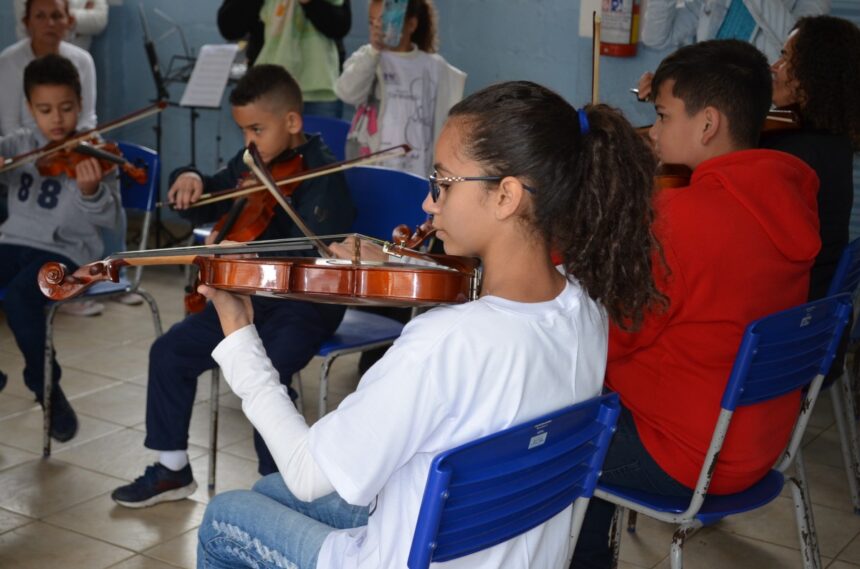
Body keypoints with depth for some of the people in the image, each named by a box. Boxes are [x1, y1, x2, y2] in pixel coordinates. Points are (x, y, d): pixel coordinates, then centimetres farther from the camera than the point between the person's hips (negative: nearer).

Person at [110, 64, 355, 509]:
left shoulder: (323, 176, -16)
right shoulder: (250, 165, 7)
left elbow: (309, 258, -25)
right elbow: (206, 209, 16)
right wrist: (189, 183, -6)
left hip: (307, 302, -8)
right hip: (251, 294, 8)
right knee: (171, 350, 2)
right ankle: (172, 469, 17)